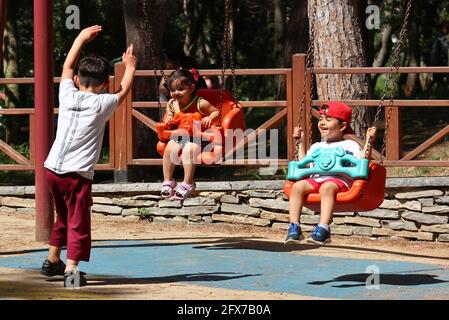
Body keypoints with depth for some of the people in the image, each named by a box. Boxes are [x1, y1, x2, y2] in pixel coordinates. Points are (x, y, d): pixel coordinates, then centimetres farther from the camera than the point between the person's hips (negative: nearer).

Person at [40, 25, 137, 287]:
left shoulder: (68, 95, 5)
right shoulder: (102, 104, -4)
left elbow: (67, 67, 23)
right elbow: (124, 90, 14)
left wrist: (81, 39, 33)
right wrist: (130, 66, 31)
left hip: (53, 169, 5)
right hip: (77, 174, -5)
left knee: (63, 217, 24)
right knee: (78, 223, -4)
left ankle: (53, 260, 35)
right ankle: (71, 270, -16)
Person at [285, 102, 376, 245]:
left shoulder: (350, 145, 17)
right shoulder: (316, 147, 33)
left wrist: (368, 141, -2)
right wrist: (301, 142, 38)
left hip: (339, 179, -5)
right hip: (315, 179, 5)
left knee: (327, 187, -40)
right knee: (298, 186, -27)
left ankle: (323, 229, -50)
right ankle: (294, 227, -33)